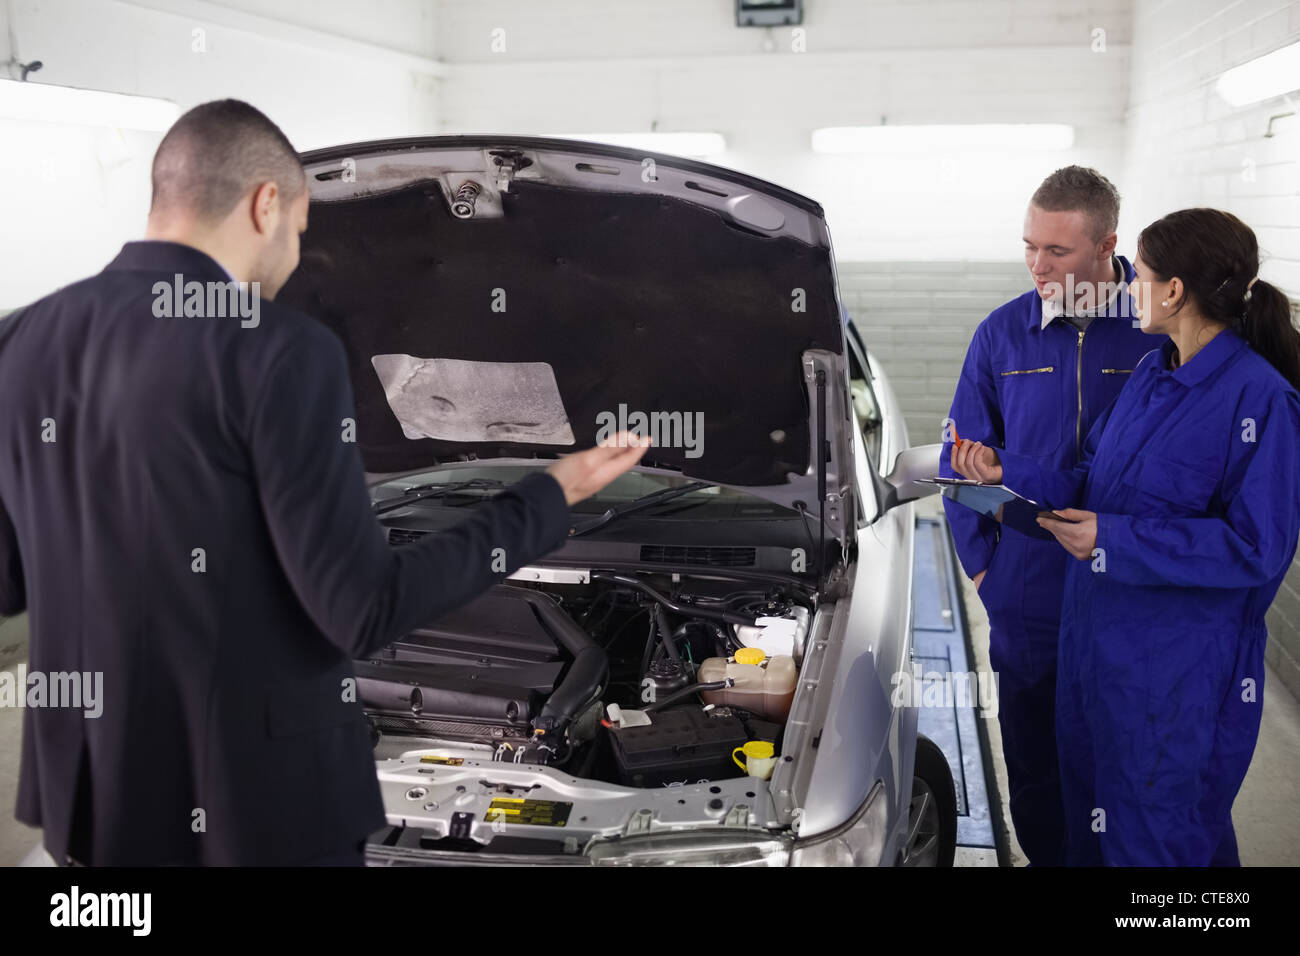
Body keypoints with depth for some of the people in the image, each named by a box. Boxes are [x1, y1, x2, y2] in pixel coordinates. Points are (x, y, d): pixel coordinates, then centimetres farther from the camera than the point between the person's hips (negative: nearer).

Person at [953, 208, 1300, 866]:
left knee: (1155, 837, 9)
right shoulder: (1151, 374, 6)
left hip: (1180, 662, -8)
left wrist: (1114, 541, -23)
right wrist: (1006, 471, -2)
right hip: (1096, 637, 8)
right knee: (1091, 819, 23)